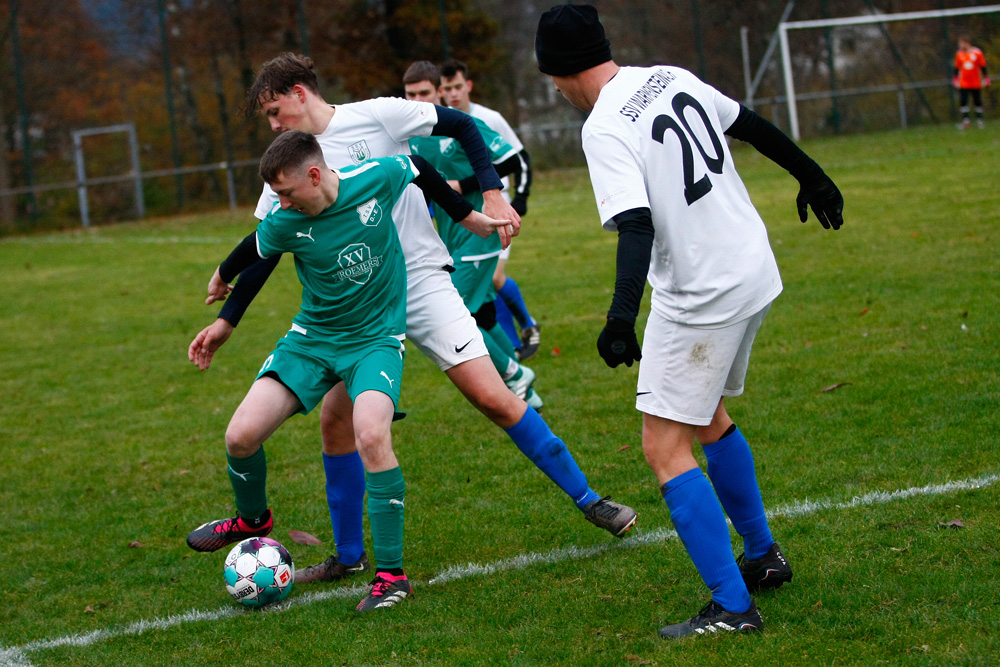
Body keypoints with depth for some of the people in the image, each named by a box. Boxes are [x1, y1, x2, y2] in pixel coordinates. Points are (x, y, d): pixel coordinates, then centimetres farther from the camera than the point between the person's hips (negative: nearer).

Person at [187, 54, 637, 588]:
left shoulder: (375, 117, -7)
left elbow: (462, 125, 1)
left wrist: (491, 193, -8)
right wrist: (226, 320, 8)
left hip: (422, 282, -4)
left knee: (492, 397, -11)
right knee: (335, 417, -4)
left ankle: (589, 501, 0)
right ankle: (349, 556, 10)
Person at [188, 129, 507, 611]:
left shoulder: (377, 179, -17)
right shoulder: (284, 225, -14)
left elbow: (419, 170, 5)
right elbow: (254, 249, 9)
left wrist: (469, 216, 16)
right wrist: (222, 277, 28)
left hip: (376, 338, -2)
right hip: (311, 337, 3)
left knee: (371, 436, -30)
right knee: (240, 437, -9)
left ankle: (391, 574, -18)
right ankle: (253, 519, 26)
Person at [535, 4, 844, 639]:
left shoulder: (605, 129, -18)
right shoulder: (671, 78, 5)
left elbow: (635, 226, -30)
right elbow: (751, 124, 16)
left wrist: (622, 314, -38)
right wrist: (811, 175, 31)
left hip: (700, 298, -9)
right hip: (754, 272, 9)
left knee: (665, 448, -6)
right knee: (707, 416, 26)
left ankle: (732, 606, -10)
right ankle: (763, 557, 37)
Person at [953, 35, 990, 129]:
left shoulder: (977, 53, -3)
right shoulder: (959, 54, 3)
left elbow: (983, 67, 3)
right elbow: (957, 68, 12)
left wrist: (985, 79, 3)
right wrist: (955, 79, 12)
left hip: (976, 84, -1)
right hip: (963, 84, 1)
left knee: (977, 102, 4)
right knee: (963, 101, -9)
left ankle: (979, 120, 15)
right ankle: (965, 121, -5)